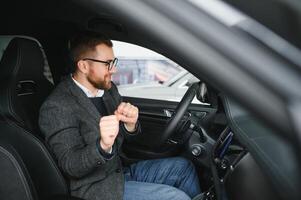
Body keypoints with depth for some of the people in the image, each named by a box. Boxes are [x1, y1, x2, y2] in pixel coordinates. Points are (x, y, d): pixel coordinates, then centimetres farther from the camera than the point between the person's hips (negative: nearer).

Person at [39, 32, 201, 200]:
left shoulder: (108, 88, 3)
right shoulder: (57, 107, -19)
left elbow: (124, 136, 7)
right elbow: (70, 167, -20)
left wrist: (130, 125, -17)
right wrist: (103, 146, -40)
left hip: (123, 170, 7)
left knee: (183, 166, 4)